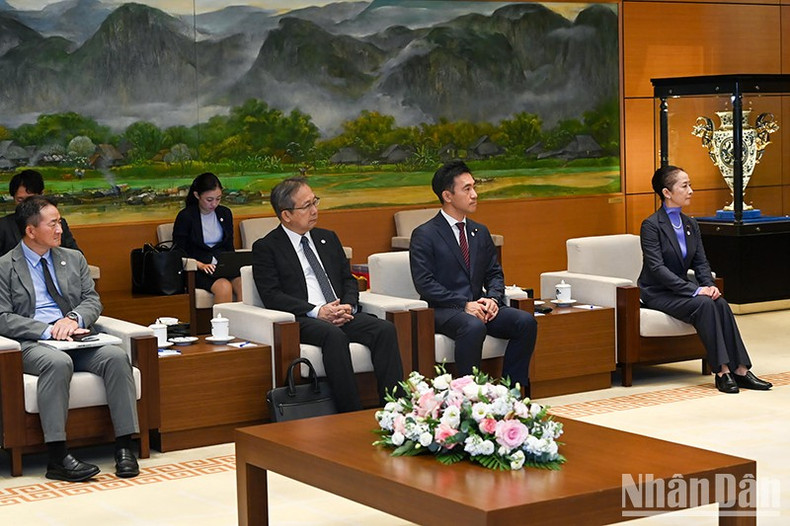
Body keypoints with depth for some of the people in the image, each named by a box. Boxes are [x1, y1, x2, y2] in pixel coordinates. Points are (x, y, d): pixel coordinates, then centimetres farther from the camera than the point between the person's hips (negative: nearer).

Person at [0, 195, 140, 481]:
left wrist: (74, 319, -10)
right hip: (32, 344, -4)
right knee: (58, 363, -38)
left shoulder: (74, 259, 19)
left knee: (117, 356, -26)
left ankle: (124, 447, -26)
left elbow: (93, 300, 13)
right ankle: (57, 458, -40)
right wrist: (47, 330, -17)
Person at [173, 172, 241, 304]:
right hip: (197, 270, -4)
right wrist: (201, 265, -17)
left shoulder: (225, 213, 15)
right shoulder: (185, 217, -1)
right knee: (224, 287, -35)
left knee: (242, 284, -29)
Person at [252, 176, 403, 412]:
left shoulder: (328, 238, 23)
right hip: (301, 321, -5)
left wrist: (348, 305, -4)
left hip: (342, 315, 5)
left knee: (385, 329, -24)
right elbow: (272, 296, -6)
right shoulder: (266, 248, 5)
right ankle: (352, 416, -36)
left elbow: (348, 280, 21)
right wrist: (317, 311, -17)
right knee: (334, 336, -38)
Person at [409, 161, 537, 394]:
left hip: (479, 305, 6)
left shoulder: (480, 232, 18)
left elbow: (495, 274, 18)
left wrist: (492, 298, -6)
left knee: (526, 321, -18)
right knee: (474, 327, -38)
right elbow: (425, 284, -11)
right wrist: (464, 305, -20)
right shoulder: (424, 235, -3)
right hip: (444, 310, -6)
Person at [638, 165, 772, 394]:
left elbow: (700, 263, 8)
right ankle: (722, 372, -30)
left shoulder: (691, 225, 10)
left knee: (721, 303, -22)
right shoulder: (651, 225, -13)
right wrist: (695, 290, -27)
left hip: (681, 289, 6)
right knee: (704, 304, -30)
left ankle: (740, 370, -25)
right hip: (657, 293, -6)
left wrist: (710, 285, -14)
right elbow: (657, 268, -22)